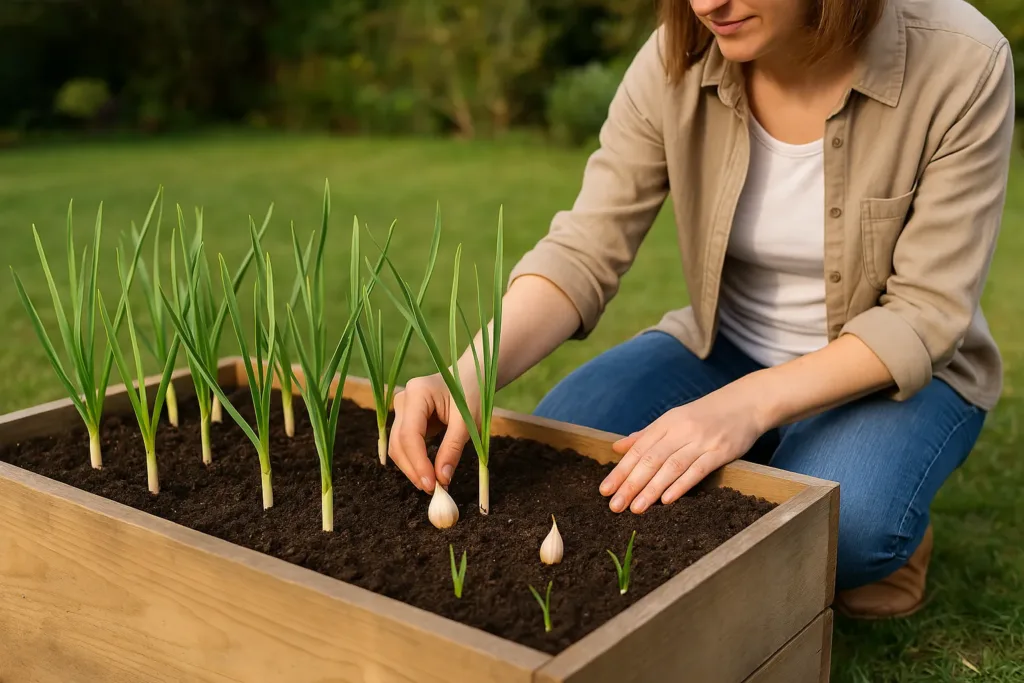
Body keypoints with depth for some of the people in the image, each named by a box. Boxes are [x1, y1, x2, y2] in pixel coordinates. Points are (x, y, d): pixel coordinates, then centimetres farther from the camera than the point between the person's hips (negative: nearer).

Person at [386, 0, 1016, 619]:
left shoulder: (962, 65, -23)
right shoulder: (678, 60, -16)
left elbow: (925, 313, -23)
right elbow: (584, 250, -18)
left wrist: (749, 403, -37)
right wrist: (471, 375, -37)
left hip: (898, 365, -3)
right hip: (725, 345, 3)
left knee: (840, 520, -34)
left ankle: (893, 527, 3)